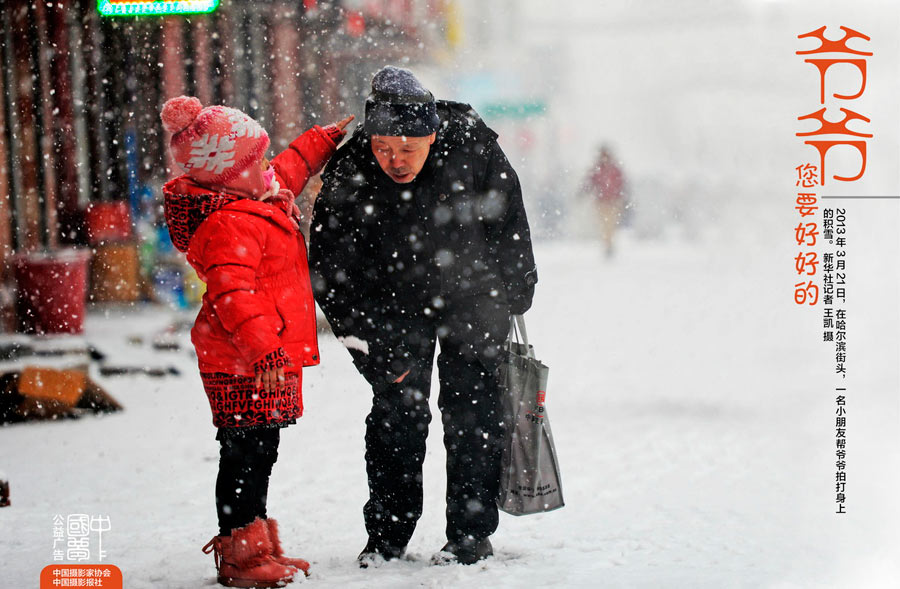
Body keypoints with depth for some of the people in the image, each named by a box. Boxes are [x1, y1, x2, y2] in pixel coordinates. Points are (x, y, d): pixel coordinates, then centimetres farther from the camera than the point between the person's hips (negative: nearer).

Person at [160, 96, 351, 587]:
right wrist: (264, 352, -36)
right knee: (246, 453, -5)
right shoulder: (230, 224, -21)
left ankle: (256, 547, 25)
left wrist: (326, 139, 39)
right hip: (243, 363, -11)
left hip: (271, 355, 11)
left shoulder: (256, 199, 12)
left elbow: (291, 167, 35)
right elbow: (232, 296, -30)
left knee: (260, 452, 16)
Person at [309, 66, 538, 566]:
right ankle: (388, 534, 10)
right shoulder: (348, 177, -24)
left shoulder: (473, 149, -24)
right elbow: (331, 271, -15)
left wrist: (516, 292, 4)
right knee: (398, 409, -3)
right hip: (392, 304, 0)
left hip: (472, 294, 0)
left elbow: (509, 226, -5)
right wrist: (372, 346, -19)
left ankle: (472, 532, 7)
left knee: (472, 405, -2)